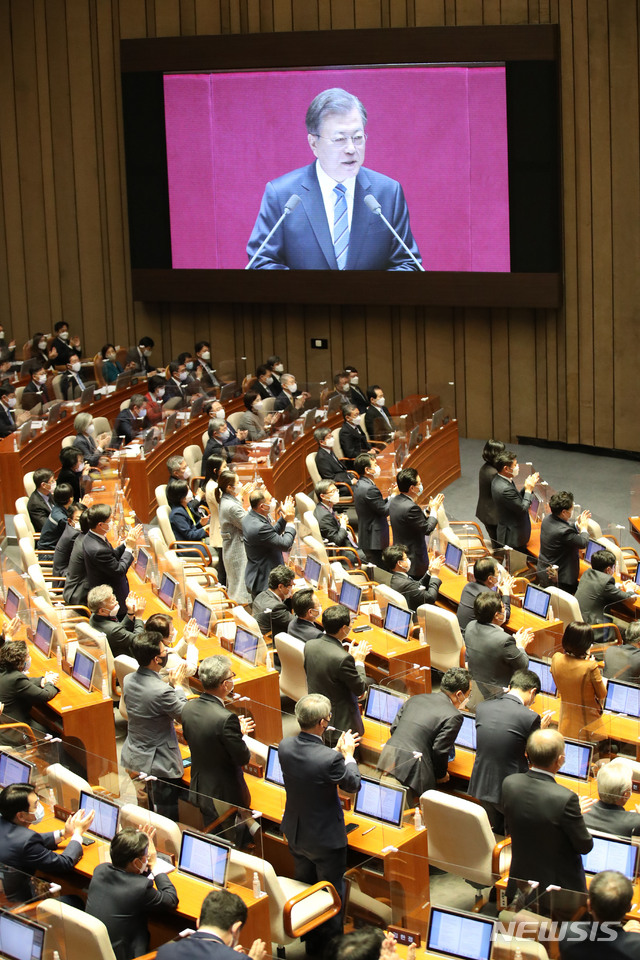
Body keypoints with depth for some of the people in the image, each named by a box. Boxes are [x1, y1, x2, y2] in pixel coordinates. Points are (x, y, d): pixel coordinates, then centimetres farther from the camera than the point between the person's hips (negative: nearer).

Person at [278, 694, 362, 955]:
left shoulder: (285, 747, -15)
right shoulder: (329, 759, -34)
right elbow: (353, 784, -15)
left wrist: (337, 751, 7)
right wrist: (348, 755, -1)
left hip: (295, 834, 6)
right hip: (325, 838, -6)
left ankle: (309, 942, 44)